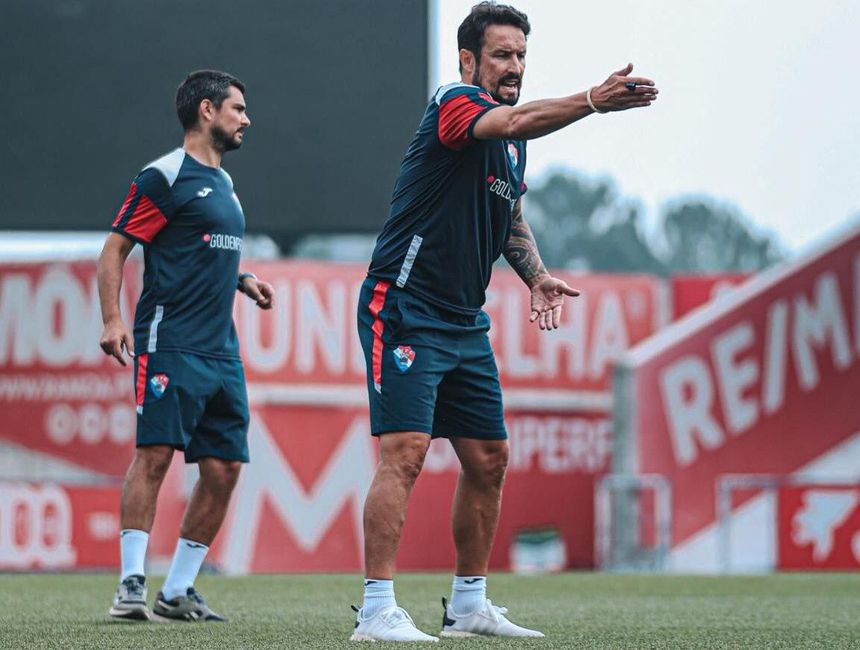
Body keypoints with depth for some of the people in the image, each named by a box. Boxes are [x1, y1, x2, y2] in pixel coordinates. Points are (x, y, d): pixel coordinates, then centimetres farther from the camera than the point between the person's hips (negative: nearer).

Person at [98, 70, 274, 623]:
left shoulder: (224, 182, 21)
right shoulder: (166, 176, -5)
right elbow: (115, 249, -7)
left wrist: (243, 279, 15)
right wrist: (113, 319, -19)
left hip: (222, 351, 9)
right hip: (170, 345, -8)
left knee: (224, 468, 4)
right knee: (155, 454, -15)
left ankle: (179, 590, 11)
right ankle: (132, 584, -13)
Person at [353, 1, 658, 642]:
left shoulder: (514, 142, 14)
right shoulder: (454, 103, -12)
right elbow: (516, 120, -34)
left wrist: (536, 274, 10)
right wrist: (592, 101, -49)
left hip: (465, 323, 9)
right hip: (405, 309, -9)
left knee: (488, 460, 10)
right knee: (406, 451, -17)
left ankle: (470, 604, 22)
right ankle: (377, 611, -18)